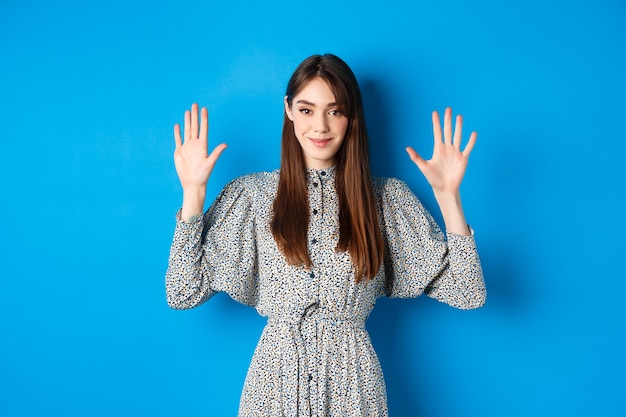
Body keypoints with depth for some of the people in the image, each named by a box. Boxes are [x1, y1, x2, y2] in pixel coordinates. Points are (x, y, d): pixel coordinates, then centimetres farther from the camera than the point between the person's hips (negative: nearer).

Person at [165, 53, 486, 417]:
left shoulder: (387, 198, -1)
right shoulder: (252, 193, -2)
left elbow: (467, 294, -5)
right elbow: (184, 292, -5)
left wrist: (447, 195, -14)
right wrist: (193, 191, -10)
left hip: (352, 385, 1)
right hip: (274, 382, 0)